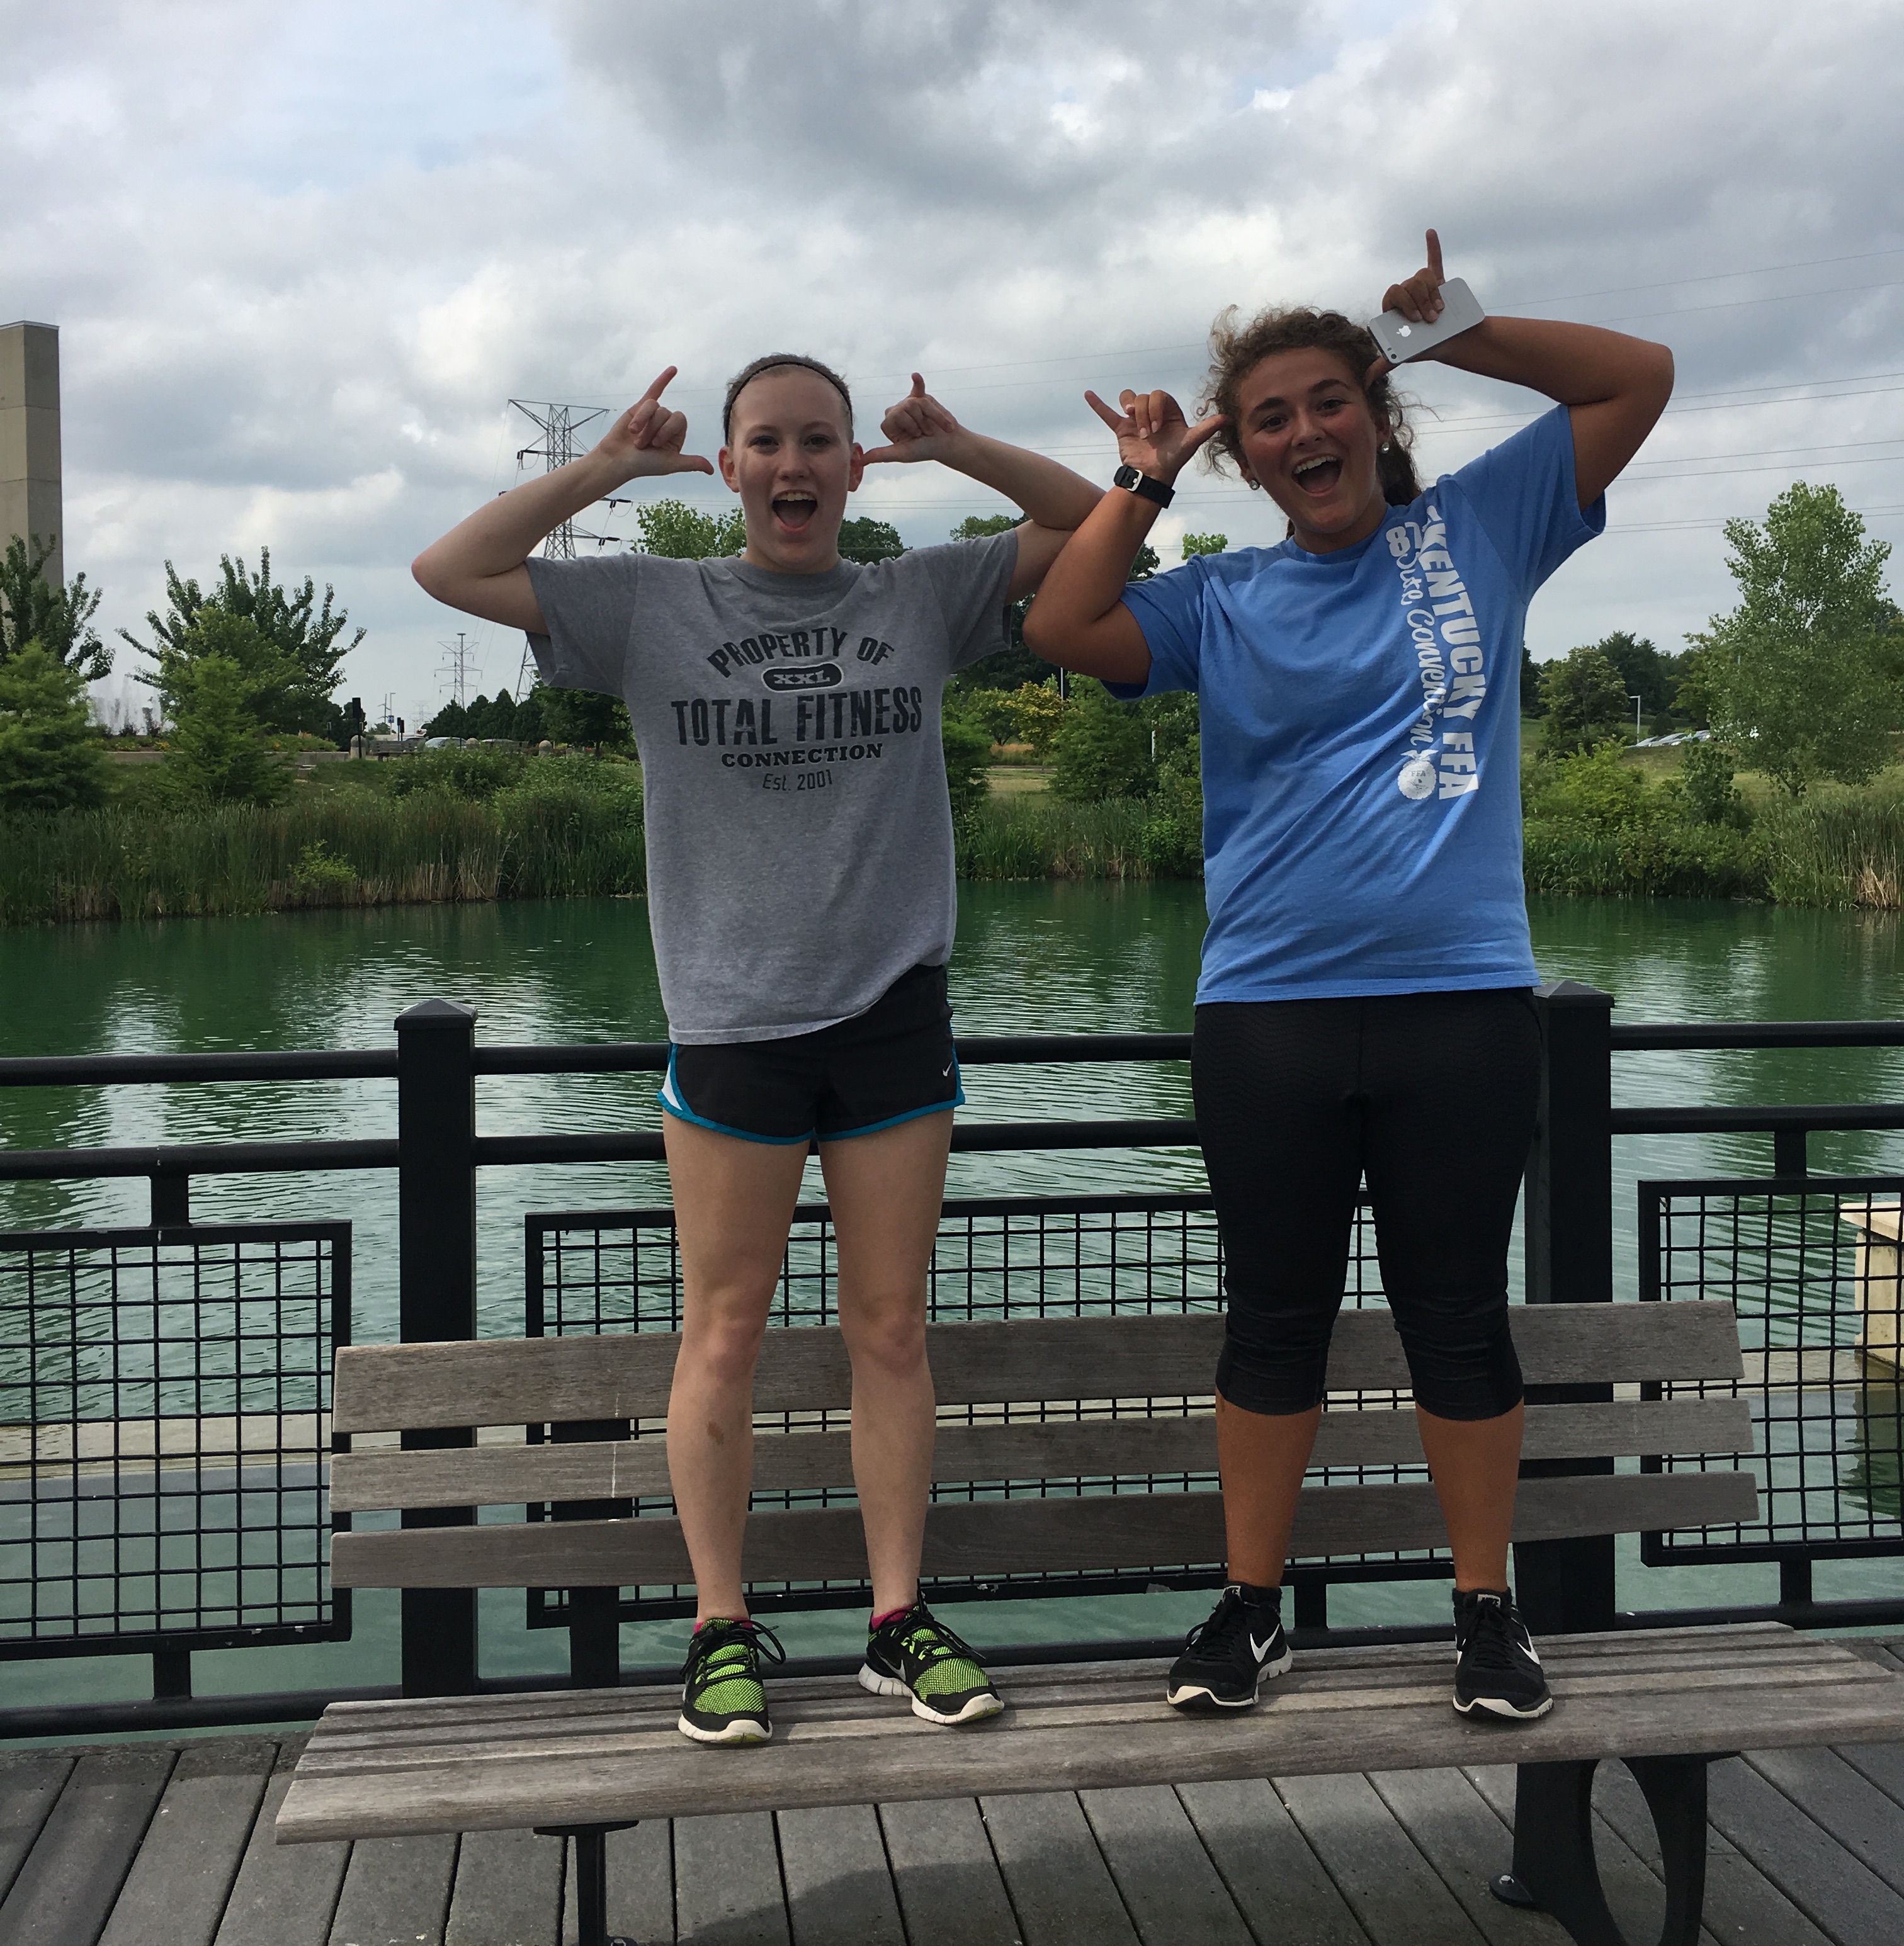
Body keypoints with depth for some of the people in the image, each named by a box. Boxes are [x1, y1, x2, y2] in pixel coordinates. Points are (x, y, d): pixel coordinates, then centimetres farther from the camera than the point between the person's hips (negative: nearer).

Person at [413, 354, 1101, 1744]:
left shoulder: (922, 599, 7)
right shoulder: (651, 608, 5)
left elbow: (1101, 526, 8)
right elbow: (449, 572, 0)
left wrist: (956, 448, -3)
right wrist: (609, 467, -4)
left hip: (895, 1014, 1)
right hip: (730, 1020, -1)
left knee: (892, 1330, 8)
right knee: (725, 1334, 5)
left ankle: (899, 1618, 19)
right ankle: (723, 1627, 17)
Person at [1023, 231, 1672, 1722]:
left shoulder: (1478, 529, 8)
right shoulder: (1221, 603, 9)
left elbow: (1639, 376, 7)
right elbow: (1060, 630, -4)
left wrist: (1454, 327, 1)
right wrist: (1145, 482, 2)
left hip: (1464, 1000, -1)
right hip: (1268, 1012, 1)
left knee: (1460, 1316, 8)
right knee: (1274, 1319, 10)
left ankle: (1489, 1607, 25)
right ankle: (1253, 1606, 25)